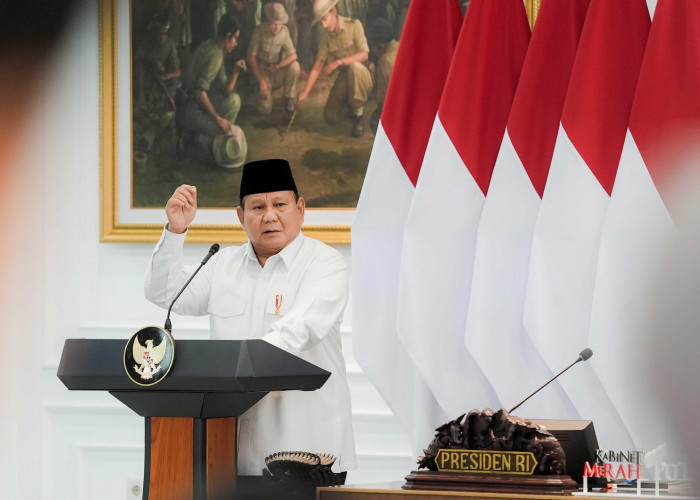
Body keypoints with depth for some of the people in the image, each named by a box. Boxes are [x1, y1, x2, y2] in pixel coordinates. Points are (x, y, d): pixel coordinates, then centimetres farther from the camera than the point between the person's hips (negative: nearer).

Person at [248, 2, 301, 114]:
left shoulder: (284, 31, -12)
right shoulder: (260, 30, -17)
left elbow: (293, 56, -15)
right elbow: (251, 56, -12)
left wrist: (277, 66, -29)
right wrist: (261, 81, -15)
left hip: (279, 69, 2)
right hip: (263, 70, -1)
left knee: (294, 66, -31)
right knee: (264, 109, -14)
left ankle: (289, 99, -9)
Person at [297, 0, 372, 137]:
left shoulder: (353, 25, -14)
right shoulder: (326, 36, 0)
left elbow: (364, 54, -23)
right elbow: (318, 65, -2)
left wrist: (339, 62, -31)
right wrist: (305, 92, -9)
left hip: (362, 76, -4)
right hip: (343, 78, 4)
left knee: (354, 66, -41)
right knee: (331, 117, -11)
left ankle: (358, 116, -24)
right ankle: (349, 103, 25)